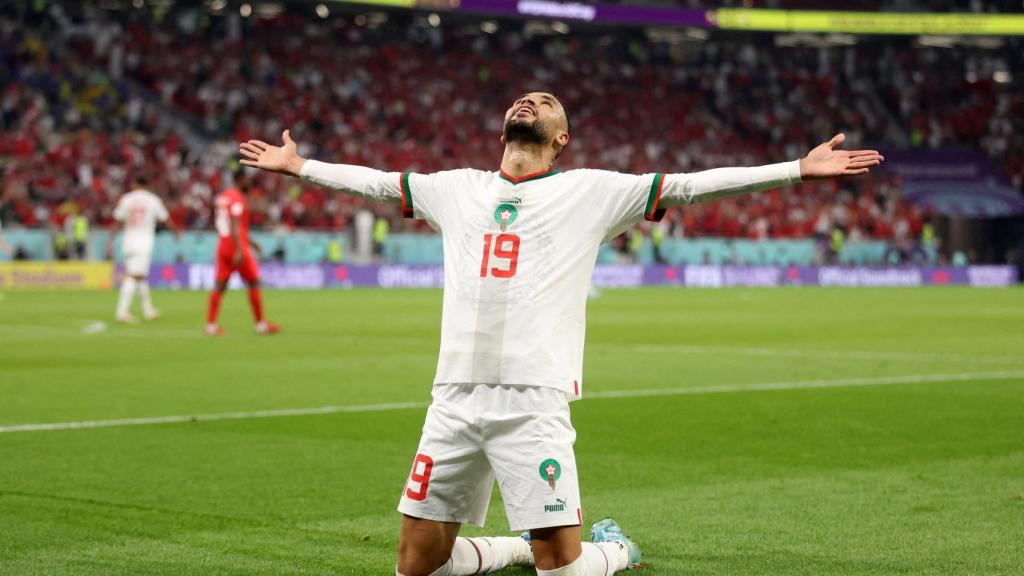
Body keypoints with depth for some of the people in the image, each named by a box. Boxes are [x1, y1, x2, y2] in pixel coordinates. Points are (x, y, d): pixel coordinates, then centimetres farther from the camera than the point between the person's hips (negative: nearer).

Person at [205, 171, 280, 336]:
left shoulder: (222, 197, 15)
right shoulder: (237, 199, -12)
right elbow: (234, 225, -21)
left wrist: (248, 241, 29)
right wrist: (239, 250, -25)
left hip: (223, 245, 8)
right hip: (237, 246, -8)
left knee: (220, 286, 5)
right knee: (254, 282, 3)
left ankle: (211, 325, -1)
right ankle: (260, 324, 6)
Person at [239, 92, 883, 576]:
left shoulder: (589, 191, 6)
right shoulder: (458, 189, 17)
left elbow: (690, 185, 1)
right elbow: (377, 181, 30)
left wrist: (799, 168, -5)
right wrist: (299, 166, 35)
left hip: (534, 403, -4)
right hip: (454, 401, 4)